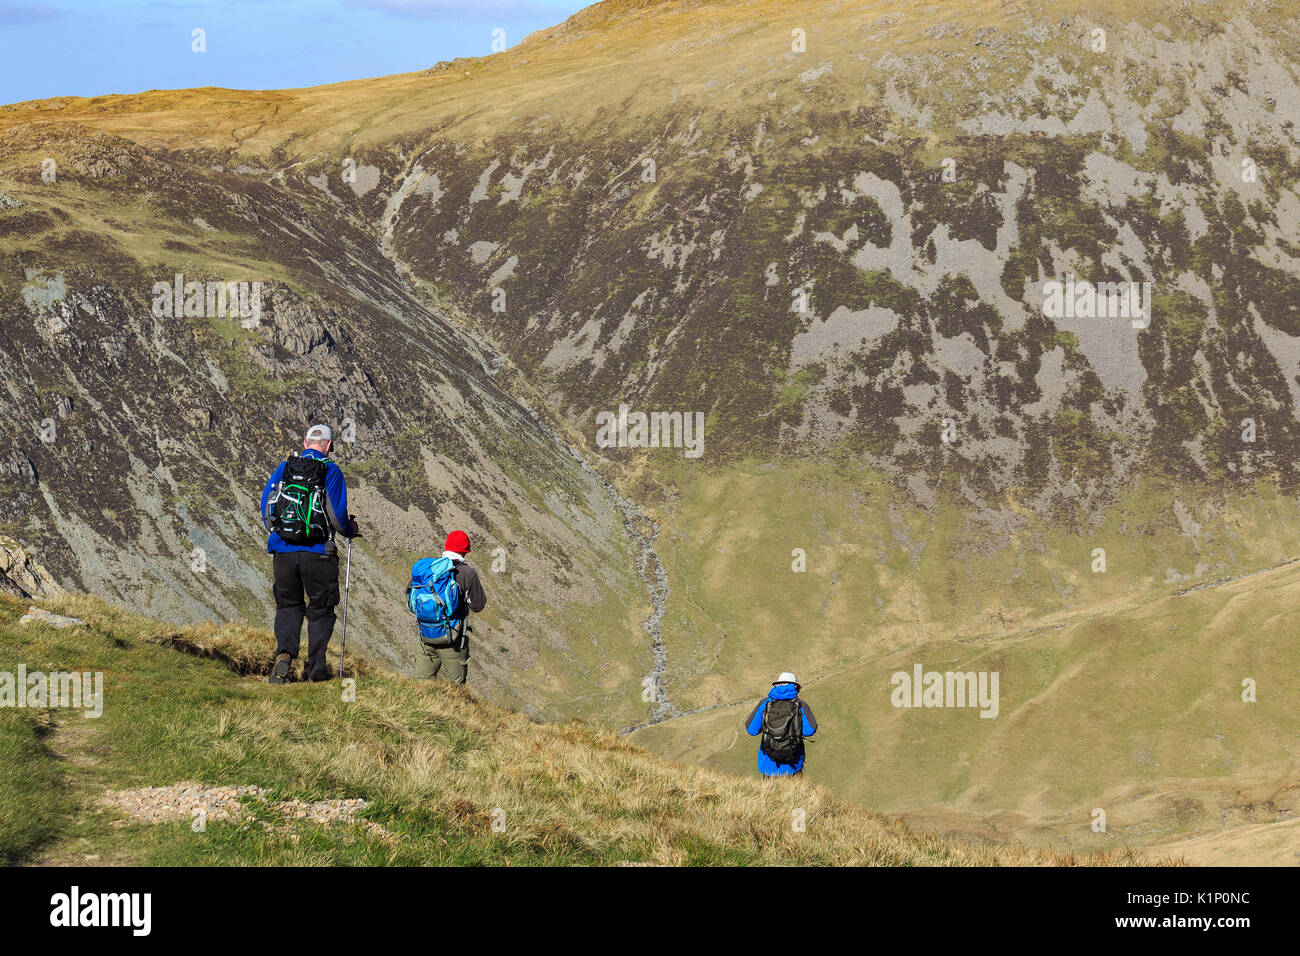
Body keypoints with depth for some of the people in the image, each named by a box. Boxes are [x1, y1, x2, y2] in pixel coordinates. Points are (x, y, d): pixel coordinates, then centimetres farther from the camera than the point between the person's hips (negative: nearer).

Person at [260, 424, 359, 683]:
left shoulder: (283, 468, 6)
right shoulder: (331, 472, -4)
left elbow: (265, 505, 8)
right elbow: (338, 514, -8)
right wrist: (350, 530, 13)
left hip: (283, 551, 3)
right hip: (318, 552, -3)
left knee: (288, 605, 14)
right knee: (320, 609, 10)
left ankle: (284, 654, -9)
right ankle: (316, 668, 8)